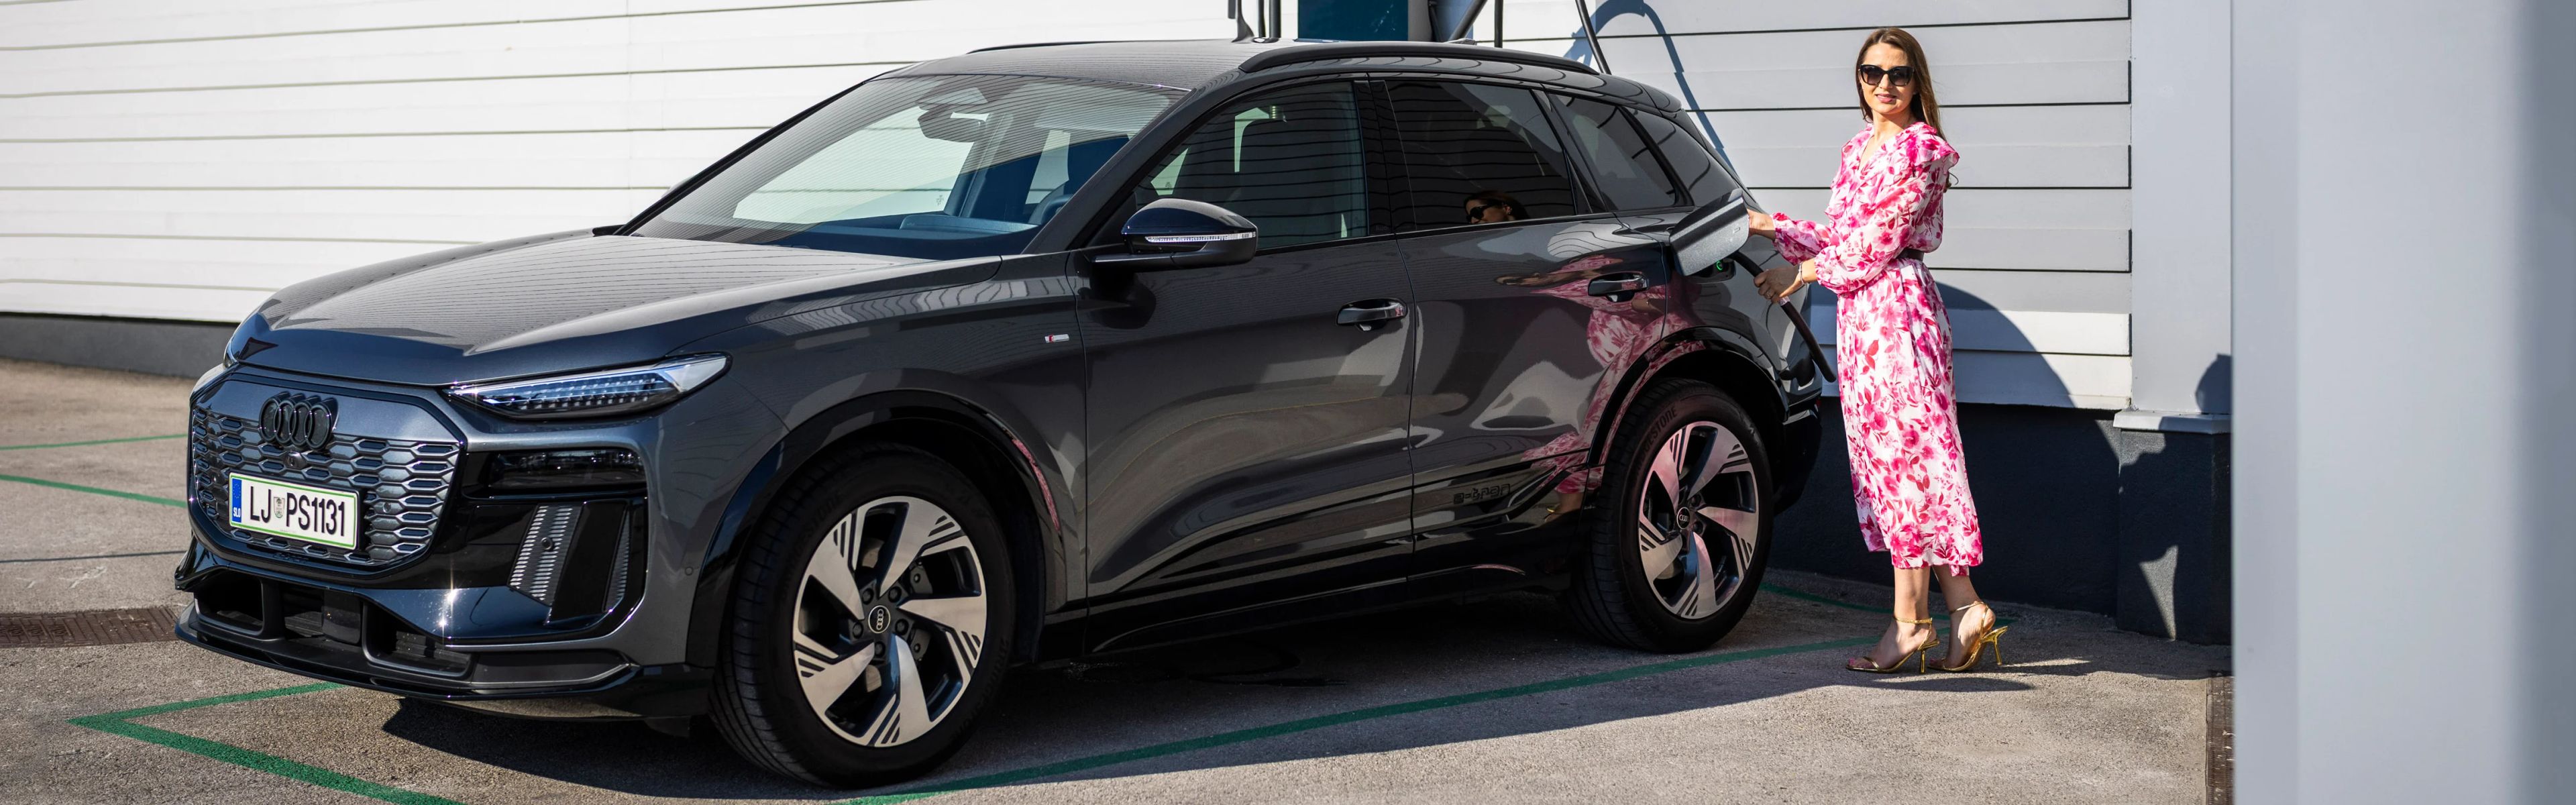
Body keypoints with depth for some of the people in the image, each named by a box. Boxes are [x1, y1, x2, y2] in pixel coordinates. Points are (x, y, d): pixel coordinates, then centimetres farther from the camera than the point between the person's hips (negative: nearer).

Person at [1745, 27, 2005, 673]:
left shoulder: (1921, 148, -8)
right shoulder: (1857, 149, 18)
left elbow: (1879, 241, -11)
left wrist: (1807, 271, -3)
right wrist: (1770, 227, 17)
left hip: (1897, 306, -9)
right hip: (1855, 312, 9)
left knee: (1905, 455, -8)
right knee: (1886, 457, 6)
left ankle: (1910, 623, -6)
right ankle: (1963, 609, 7)